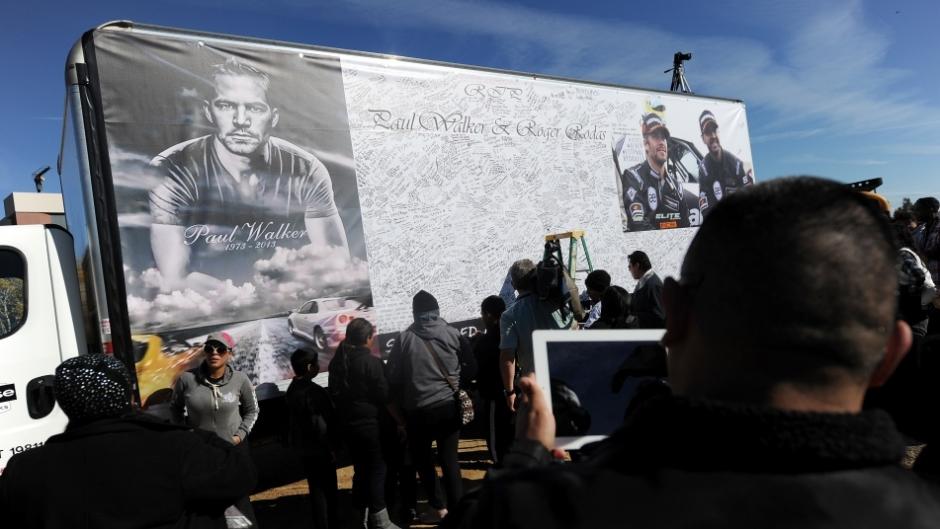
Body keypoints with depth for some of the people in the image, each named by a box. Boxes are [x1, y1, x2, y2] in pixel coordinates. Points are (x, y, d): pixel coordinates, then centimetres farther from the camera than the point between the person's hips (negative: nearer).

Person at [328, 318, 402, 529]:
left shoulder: (337, 361, 5)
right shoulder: (371, 362, -16)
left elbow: (334, 393, 9)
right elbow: (384, 397, -13)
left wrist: (345, 415, 17)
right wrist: (399, 420, -3)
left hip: (349, 425, 7)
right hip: (370, 424, -7)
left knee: (361, 471, 17)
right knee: (377, 470, 3)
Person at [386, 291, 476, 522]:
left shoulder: (404, 338, -5)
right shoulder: (453, 334, -4)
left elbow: (392, 376, -3)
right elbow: (471, 367, 0)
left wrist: (401, 404, 12)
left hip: (418, 411, -1)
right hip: (449, 406, 1)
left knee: (422, 459, 17)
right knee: (449, 458, 9)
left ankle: (438, 507, 19)